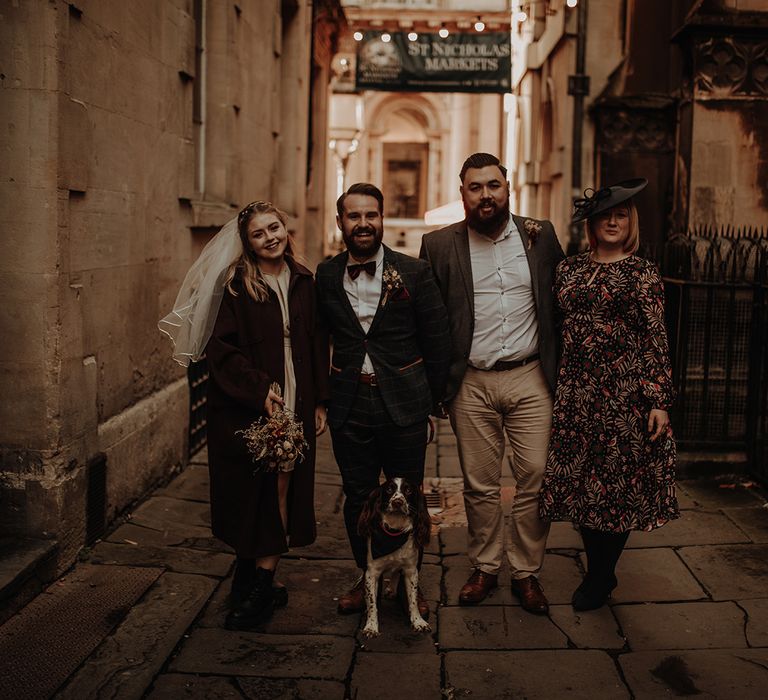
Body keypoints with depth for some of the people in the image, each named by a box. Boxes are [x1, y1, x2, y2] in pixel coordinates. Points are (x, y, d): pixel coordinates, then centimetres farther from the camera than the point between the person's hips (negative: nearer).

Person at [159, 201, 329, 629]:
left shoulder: (303, 282, 8)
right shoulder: (234, 284, -5)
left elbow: (317, 346, 11)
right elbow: (221, 348, -10)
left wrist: (319, 401, 7)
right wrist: (259, 391, -18)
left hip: (295, 407, 4)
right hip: (245, 409, -3)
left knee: (282, 494, 3)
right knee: (252, 494, 4)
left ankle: (257, 585, 14)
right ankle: (259, 585, 20)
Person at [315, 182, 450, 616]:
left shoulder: (414, 272, -3)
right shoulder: (326, 276, 3)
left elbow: (438, 341, 1)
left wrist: (429, 401, 2)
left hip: (403, 407, -2)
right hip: (349, 409, 2)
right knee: (358, 498, 11)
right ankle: (367, 577, 29)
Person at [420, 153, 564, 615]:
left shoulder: (540, 235, 4)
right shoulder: (439, 245, 1)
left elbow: (561, 301, 9)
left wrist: (560, 369, 5)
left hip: (530, 379, 1)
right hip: (471, 384, 0)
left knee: (537, 479, 2)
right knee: (480, 485, 9)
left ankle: (527, 572, 18)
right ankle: (485, 568, 26)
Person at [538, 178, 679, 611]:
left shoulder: (642, 273, -1)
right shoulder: (569, 269, 11)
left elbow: (656, 339, -5)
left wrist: (660, 401, -10)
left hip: (626, 389, -4)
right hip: (575, 390, 4)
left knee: (619, 483, 3)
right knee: (581, 481, 7)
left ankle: (599, 578, 19)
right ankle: (601, 573, 25)